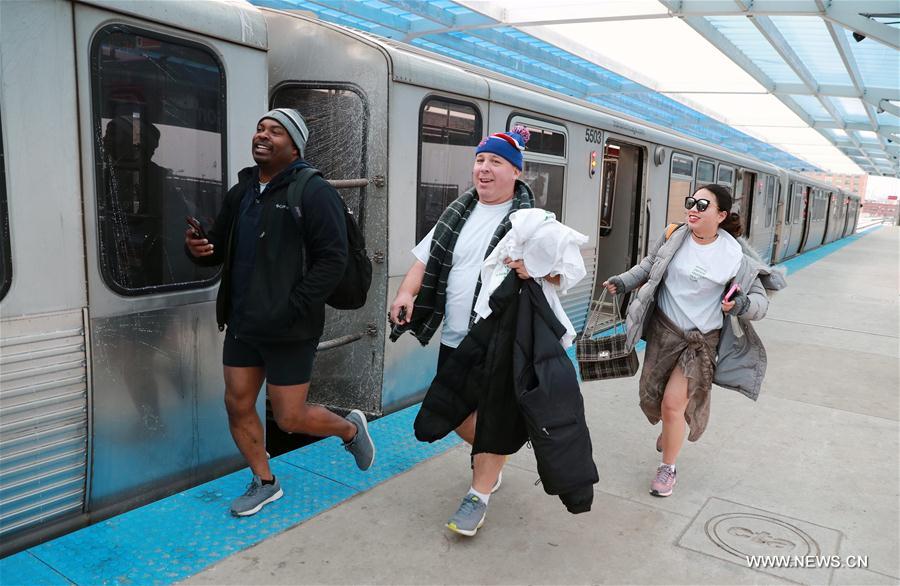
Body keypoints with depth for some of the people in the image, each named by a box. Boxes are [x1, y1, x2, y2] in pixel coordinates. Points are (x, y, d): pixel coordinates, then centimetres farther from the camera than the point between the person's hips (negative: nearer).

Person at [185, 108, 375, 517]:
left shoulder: (313, 192, -11)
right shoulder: (241, 192, 11)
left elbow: (332, 261, -18)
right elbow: (221, 248, 20)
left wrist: (290, 310, -23)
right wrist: (198, 249, -5)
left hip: (289, 331, -7)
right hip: (242, 324, 7)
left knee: (290, 418, 0)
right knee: (238, 407, 11)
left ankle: (350, 428, 31)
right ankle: (264, 483, 33)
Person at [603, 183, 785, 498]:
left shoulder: (735, 256, -13)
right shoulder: (674, 236, -8)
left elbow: (760, 301, -6)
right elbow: (649, 266, 10)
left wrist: (743, 304, -27)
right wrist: (624, 282, -3)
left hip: (702, 339, -3)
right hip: (664, 329, 3)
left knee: (673, 404, -6)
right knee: (653, 396, 13)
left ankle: (668, 468, 19)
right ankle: (670, 430, 50)